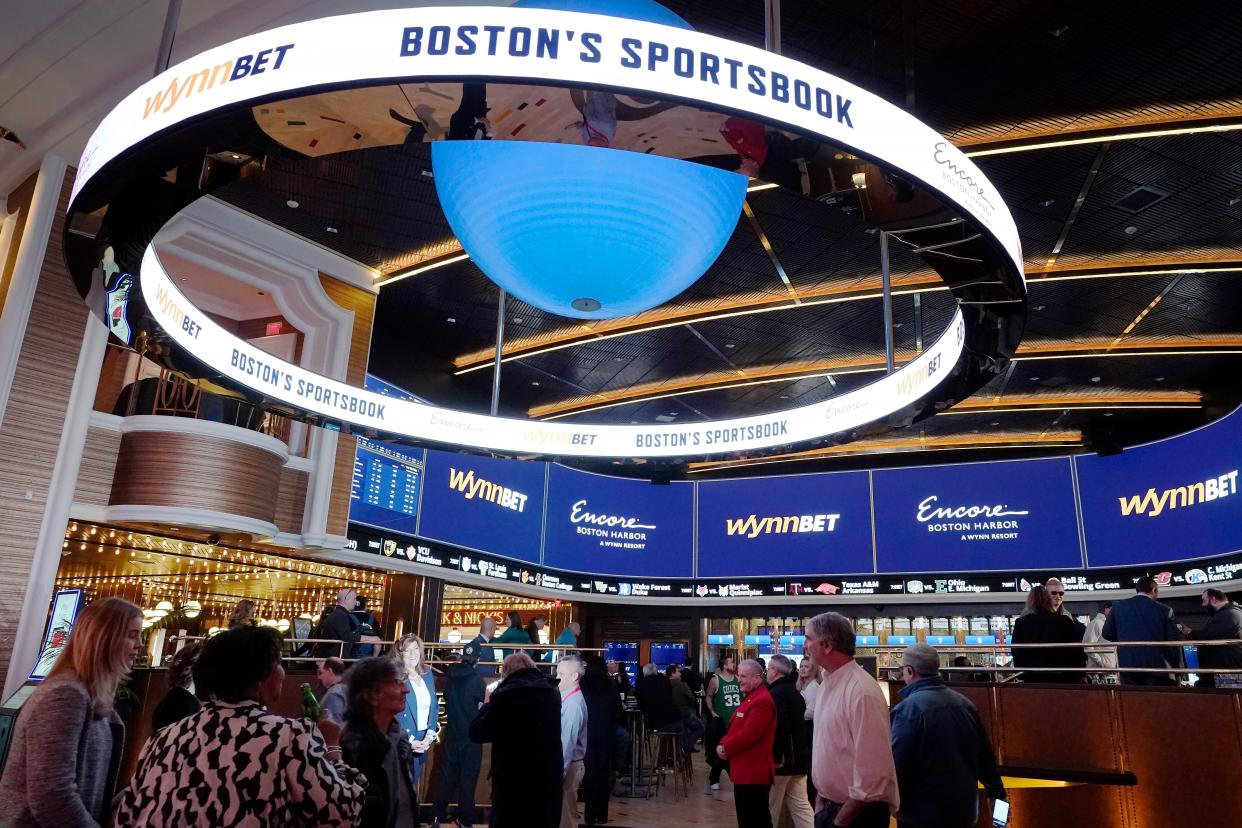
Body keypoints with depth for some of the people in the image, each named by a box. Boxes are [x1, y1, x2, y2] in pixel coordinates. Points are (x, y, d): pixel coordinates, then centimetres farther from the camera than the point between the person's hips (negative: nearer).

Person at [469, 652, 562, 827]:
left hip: (512, 780, -3)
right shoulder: (553, 694, -1)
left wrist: (487, 703, 10)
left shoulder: (503, 695, -13)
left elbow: (477, 733, -6)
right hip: (548, 778, 3)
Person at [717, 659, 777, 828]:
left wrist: (725, 748, -11)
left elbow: (747, 735, -24)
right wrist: (723, 745, -1)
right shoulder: (749, 697, 16)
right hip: (745, 772, 10)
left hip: (754, 773, -10)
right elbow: (734, 728, 17)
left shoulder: (762, 701, -20)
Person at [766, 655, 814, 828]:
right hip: (798, 757, 8)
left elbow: (777, 728, -26)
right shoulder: (794, 692, 13)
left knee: (771, 808, 5)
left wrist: (775, 758, -21)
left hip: (781, 759, -8)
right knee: (801, 806, 8)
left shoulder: (775, 694, -17)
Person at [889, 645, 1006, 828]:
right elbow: (985, 756, 12)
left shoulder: (909, 709, -20)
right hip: (964, 811, 6)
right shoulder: (964, 703, 2)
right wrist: (997, 791, 28)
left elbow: (897, 766, -20)